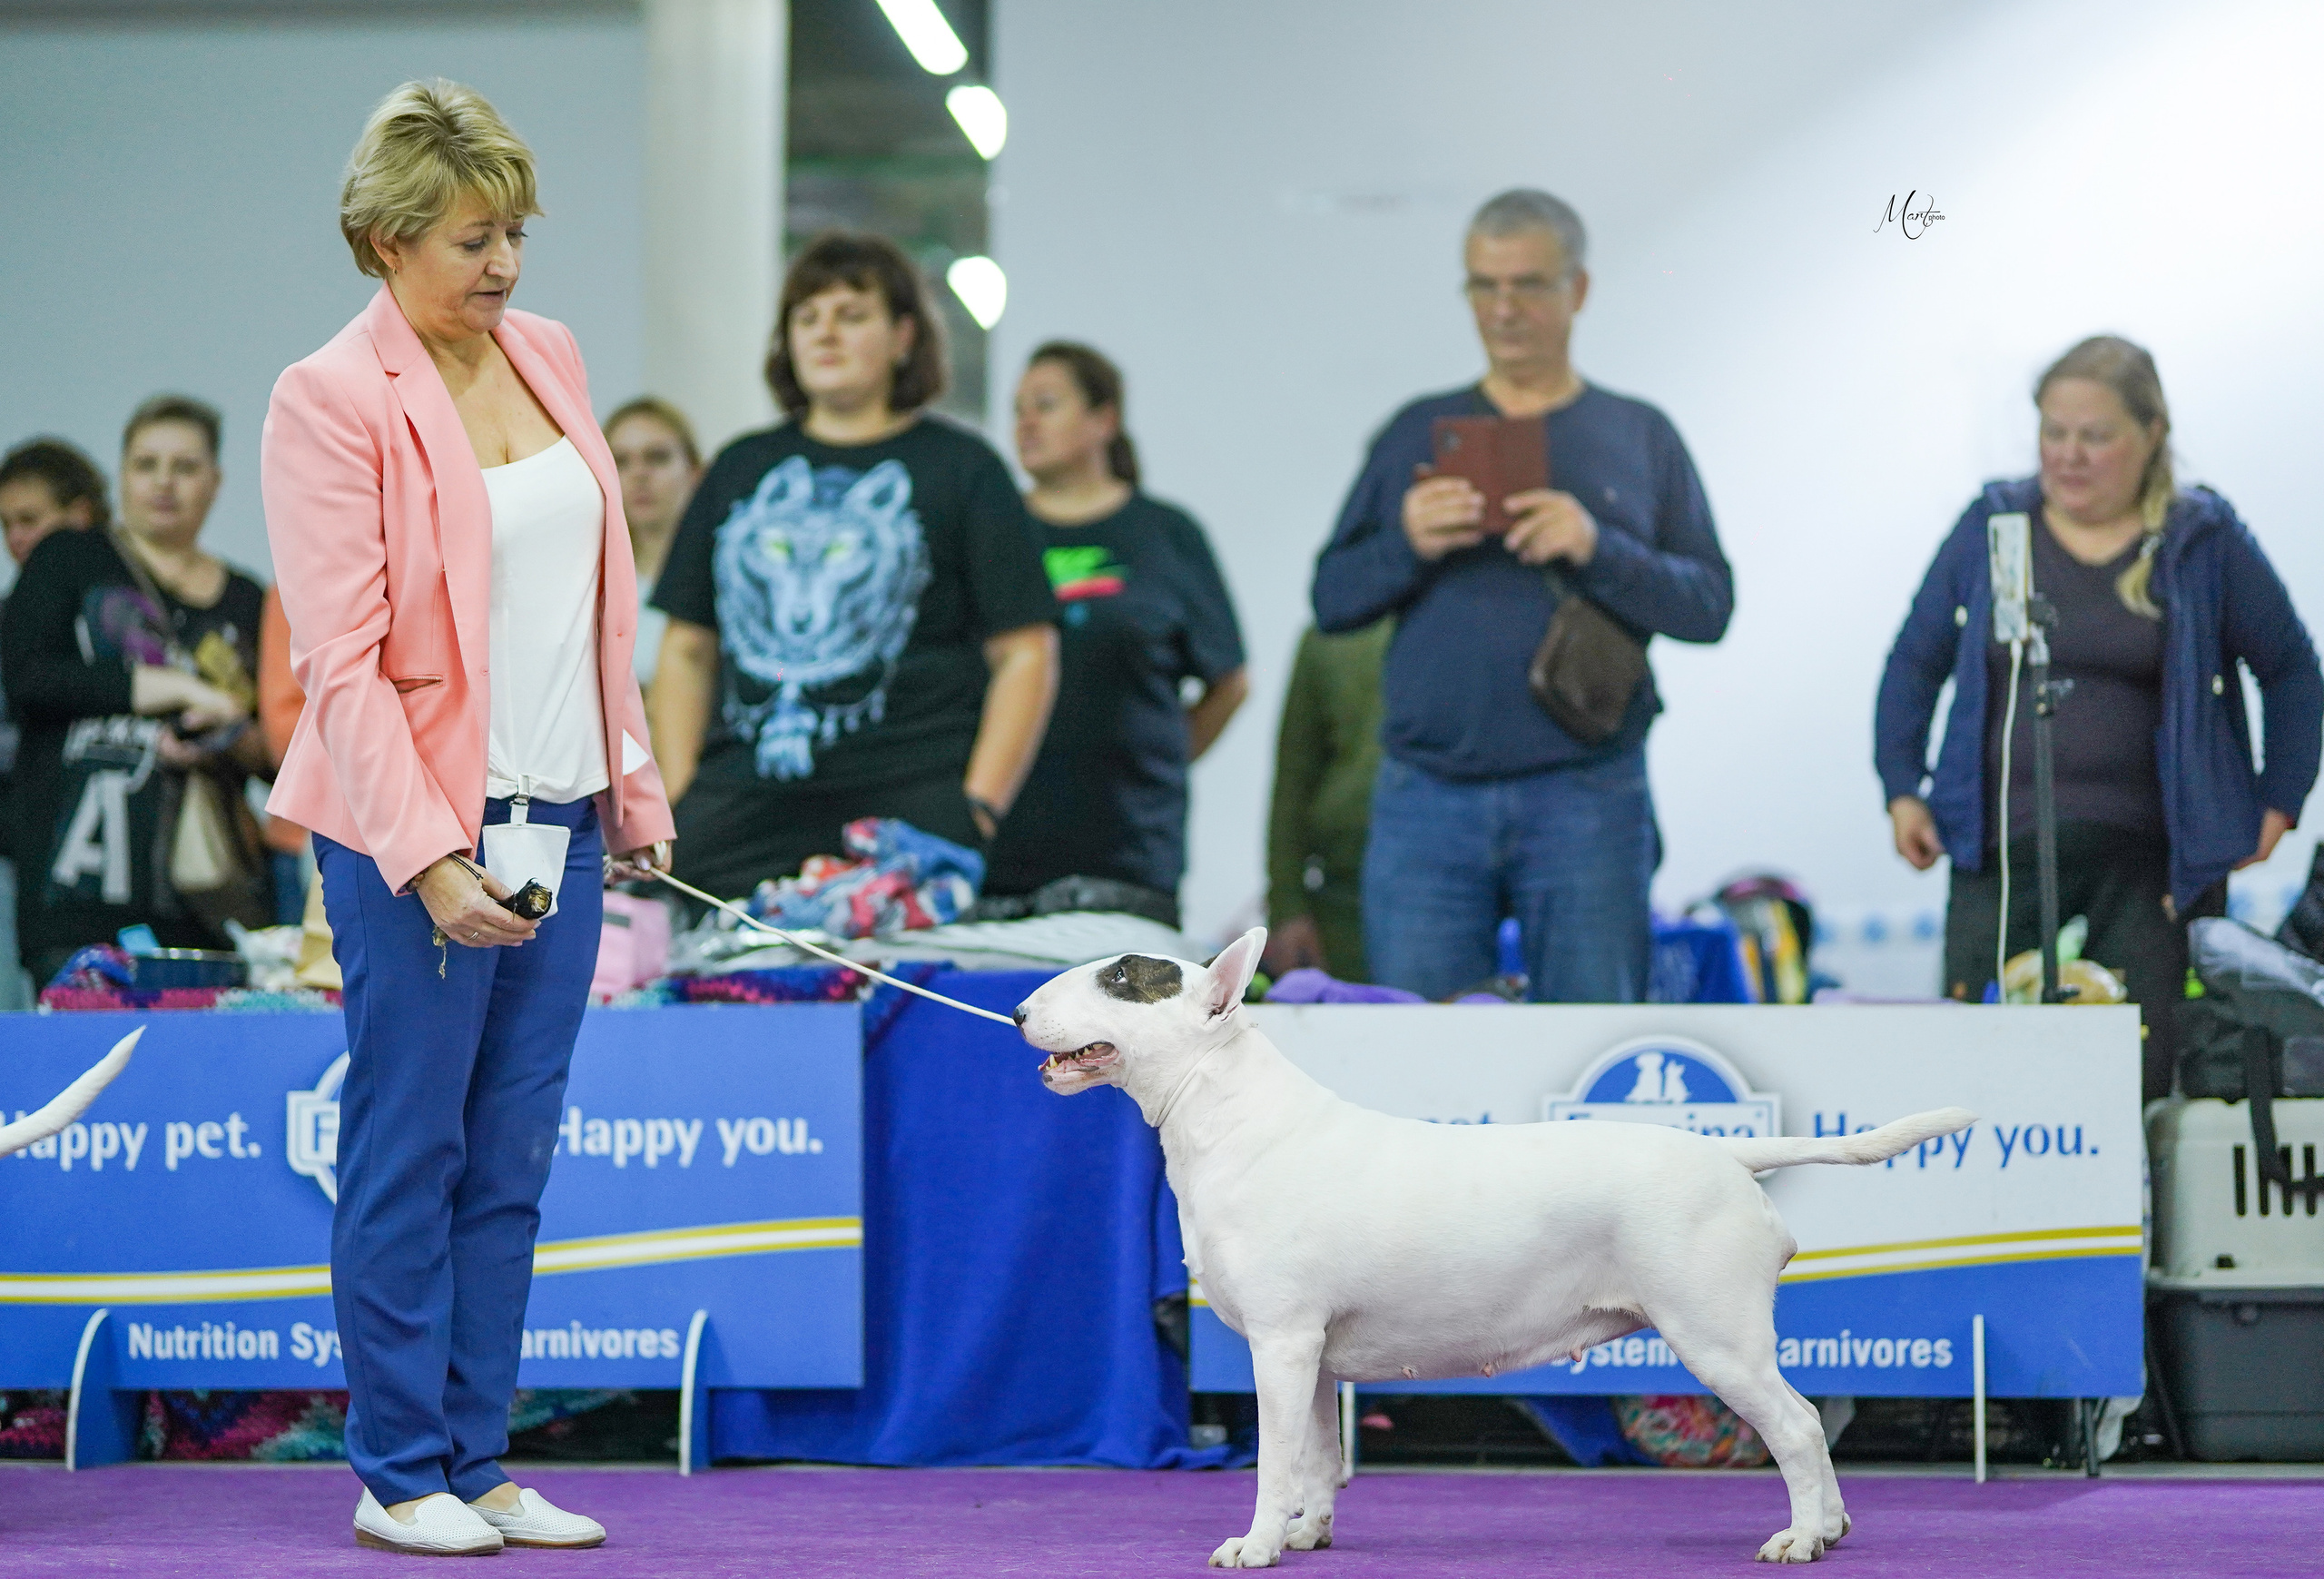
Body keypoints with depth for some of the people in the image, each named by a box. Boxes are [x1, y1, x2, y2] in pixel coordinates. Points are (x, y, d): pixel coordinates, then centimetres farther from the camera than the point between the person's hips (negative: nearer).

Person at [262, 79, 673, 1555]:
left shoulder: (549, 353, 10)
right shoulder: (333, 400, -10)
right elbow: (341, 658, -14)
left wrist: (633, 789, 14)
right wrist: (428, 861, -19)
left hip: (561, 824, 6)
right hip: (421, 834, -6)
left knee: (513, 1160, 9)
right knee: (409, 1155, 1)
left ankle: (478, 1460, 15)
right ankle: (401, 1476, 9)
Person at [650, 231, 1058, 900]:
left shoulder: (960, 468, 8)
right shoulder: (740, 469, 19)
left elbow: (1026, 655, 2)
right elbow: (688, 650, 20)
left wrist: (977, 811, -7)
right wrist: (677, 798, 8)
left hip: (904, 813, -3)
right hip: (740, 813, 3)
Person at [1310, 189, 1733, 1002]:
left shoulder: (1640, 437, 10)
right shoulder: (1417, 433, 13)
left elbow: (1709, 604, 3)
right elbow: (1332, 598, 10)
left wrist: (1599, 548, -13)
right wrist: (1407, 545, -10)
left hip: (1586, 803, -1)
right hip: (1427, 804, 1)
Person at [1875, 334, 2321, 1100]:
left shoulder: (2205, 541, 3)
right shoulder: (1990, 527, 7)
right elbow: (1915, 663, 14)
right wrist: (1902, 789, 5)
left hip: (2152, 857, -1)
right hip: (2004, 846, 1)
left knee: (2147, 1067, -2)